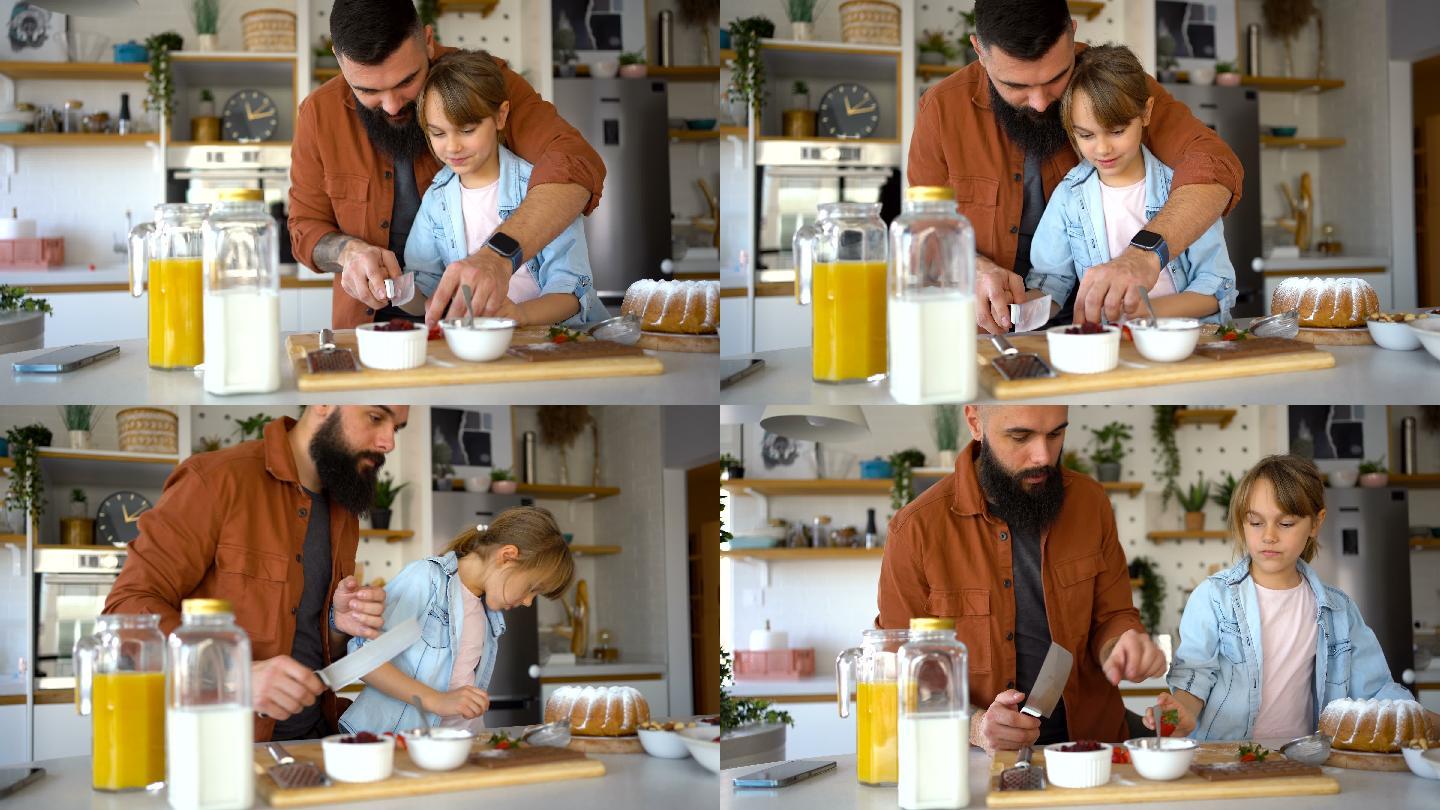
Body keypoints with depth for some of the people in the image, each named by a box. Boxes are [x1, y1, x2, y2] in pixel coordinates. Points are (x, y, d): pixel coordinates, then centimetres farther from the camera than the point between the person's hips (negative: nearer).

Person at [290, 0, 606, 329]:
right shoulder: (319, 113, -3)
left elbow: (575, 164, -29)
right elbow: (306, 228, 8)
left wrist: (499, 256, -46)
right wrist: (349, 251, -18)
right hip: (369, 325, 3)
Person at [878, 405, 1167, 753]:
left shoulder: (1089, 501, 3)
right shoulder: (916, 530, -9)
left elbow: (1112, 616, 11)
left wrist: (1121, 649, -13)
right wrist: (974, 725, -22)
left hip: (1092, 735, 3)